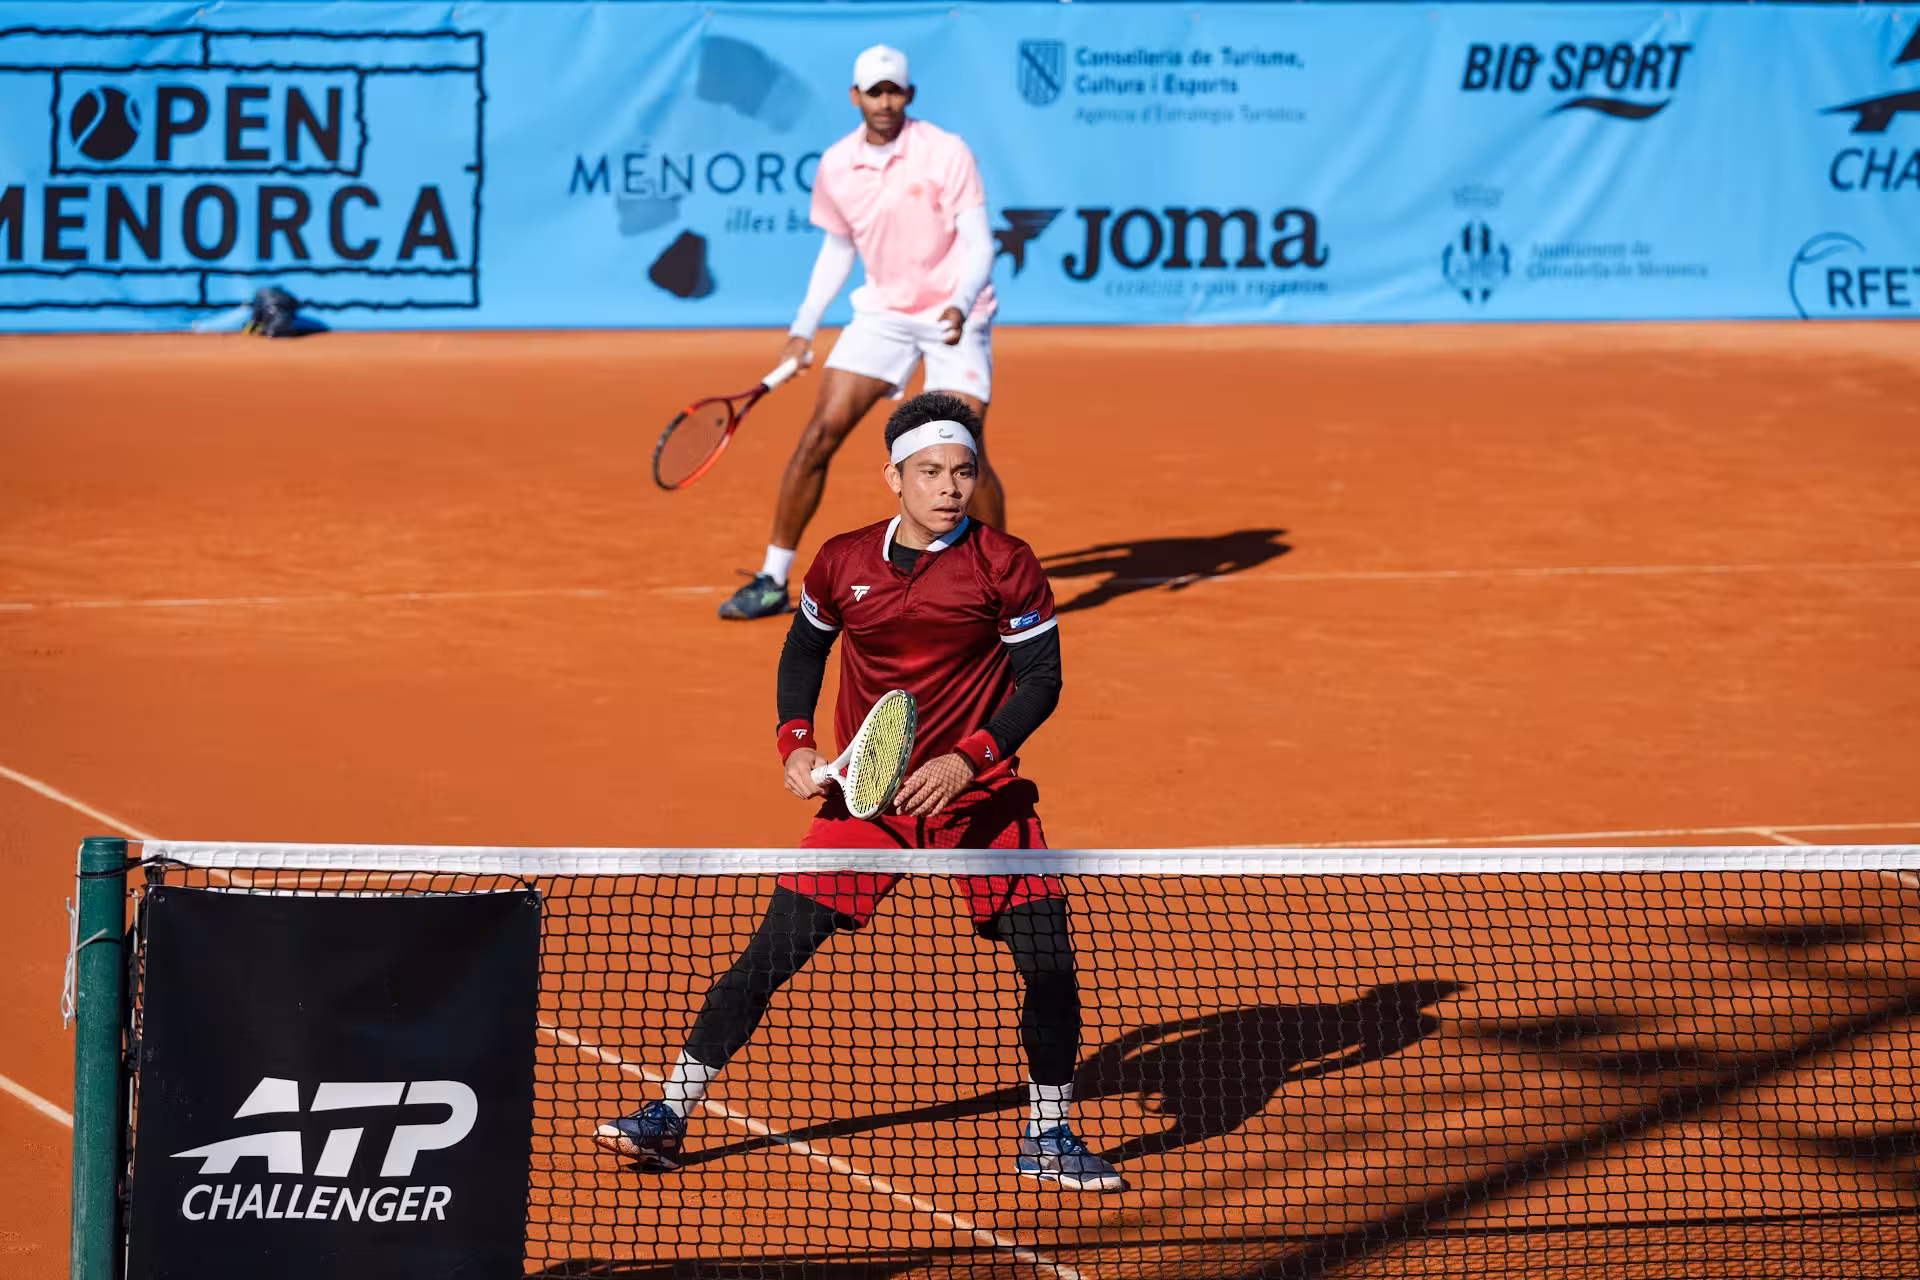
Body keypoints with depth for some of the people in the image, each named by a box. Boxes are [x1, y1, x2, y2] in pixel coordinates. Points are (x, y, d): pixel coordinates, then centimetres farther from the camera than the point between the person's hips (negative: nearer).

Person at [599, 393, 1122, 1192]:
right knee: (774, 948, -5)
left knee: (1048, 957, -10)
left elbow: (1041, 679, -6)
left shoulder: (1004, 566, -8)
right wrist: (796, 742, 2)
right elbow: (804, 647, 17)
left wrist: (969, 759, -19)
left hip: (979, 796, -1)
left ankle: (1047, 1133, 12)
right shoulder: (843, 564, 0)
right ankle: (670, 1112, 6)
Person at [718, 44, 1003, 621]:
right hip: (882, 313, 4)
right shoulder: (835, 167, -1)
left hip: (954, 317, -4)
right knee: (819, 433, -6)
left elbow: (979, 245, -16)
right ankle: (772, 582, 3)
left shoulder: (946, 153, -15)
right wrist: (803, 329, 13)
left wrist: (961, 305, -35)